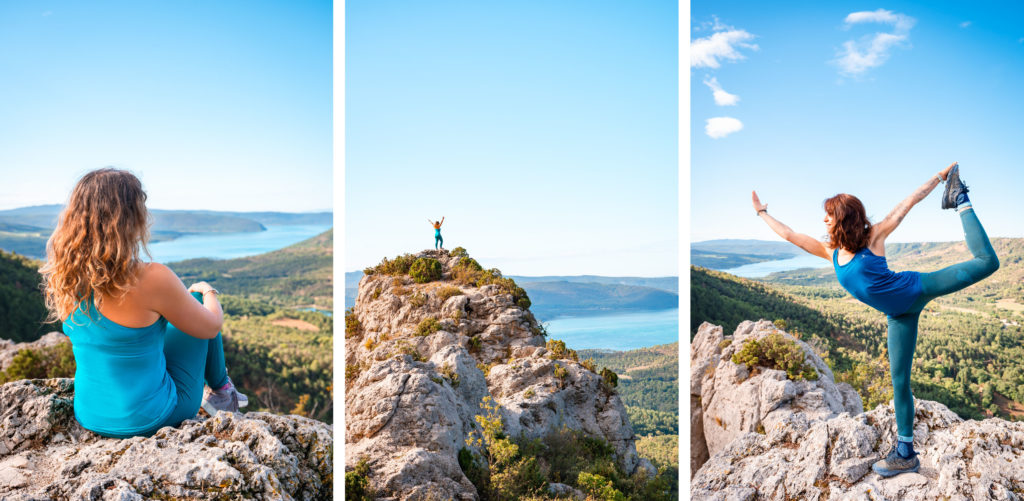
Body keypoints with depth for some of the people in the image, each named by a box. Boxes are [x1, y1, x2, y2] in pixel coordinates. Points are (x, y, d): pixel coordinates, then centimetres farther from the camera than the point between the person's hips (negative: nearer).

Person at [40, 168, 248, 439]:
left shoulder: (63, 277, -9)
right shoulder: (152, 279, -28)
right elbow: (210, 326, -11)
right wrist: (208, 292, 10)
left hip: (89, 416, 6)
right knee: (200, 303, 13)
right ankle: (221, 390, 33)